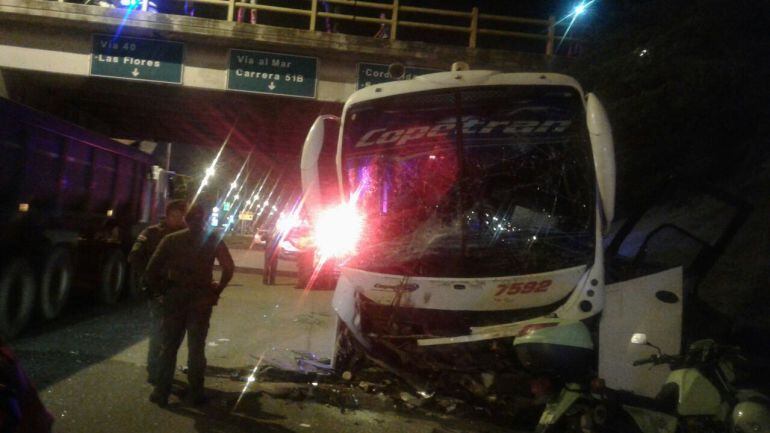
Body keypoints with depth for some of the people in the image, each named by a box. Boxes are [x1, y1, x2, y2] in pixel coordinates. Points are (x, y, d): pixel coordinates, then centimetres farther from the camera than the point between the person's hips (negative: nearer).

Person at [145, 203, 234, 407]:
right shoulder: (213, 240, -1)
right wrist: (217, 290, 4)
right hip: (201, 300, -1)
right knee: (196, 348, 9)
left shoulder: (171, 240, 2)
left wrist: (160, 290, 6)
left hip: (174, 298, 1)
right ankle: (194, 394, 12)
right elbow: (229, 267, -7)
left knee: (168, 346, 11)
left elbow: (152, 269, -5)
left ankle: (161, 392, 11)